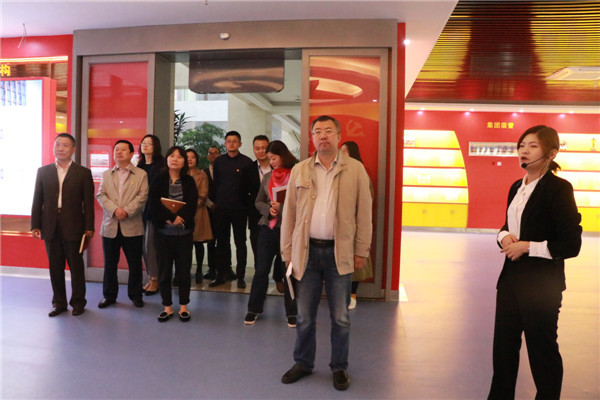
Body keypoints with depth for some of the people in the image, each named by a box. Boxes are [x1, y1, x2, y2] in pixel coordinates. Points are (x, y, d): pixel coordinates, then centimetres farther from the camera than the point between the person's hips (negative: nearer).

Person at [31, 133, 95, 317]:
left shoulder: (83, 173, 1)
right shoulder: (43, 171, 9)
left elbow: (88, 202, -1)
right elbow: (37, 200, 8)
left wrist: (89, 227, -6)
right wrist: (35, 225, 2)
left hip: (73, 228, -3)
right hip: (50, 228, 3)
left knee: (76, 267, 5)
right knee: (55, 267, 10)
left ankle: (78, 302, 19)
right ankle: (59, 302, 23)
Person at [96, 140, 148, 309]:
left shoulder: (141, 174, 4)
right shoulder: (107, 174, 14)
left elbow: (142, 196, -6)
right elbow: (100, 195, 3)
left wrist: (127, 211, -17)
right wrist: (114, 209, -14)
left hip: (132, 226, -2)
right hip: (110, 225, 3)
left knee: (135, 264, 5)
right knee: (110, 263, 10)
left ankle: (135, 295, 20)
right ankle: (109, 295, 23)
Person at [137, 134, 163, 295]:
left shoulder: (160, 166, -7)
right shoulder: (140, 166, 13)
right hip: (141, 210, 7)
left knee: (150, 244, -3)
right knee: (145, 245, 10)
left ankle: (155, 280, 9)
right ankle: (150, 278, 20)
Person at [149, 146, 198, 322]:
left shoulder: (189, 181, 6)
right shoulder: (158, 180, 4)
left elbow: (192, 204, -5)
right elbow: (153, 203, -8)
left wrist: (179, 218, -19)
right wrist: (170, 218, -18)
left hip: (184, 232, 0)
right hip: (164, 232, 0)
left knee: (184, 270, 5)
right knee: (164, 270, 5)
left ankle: (183, 306, 18)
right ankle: (167, 307, 18)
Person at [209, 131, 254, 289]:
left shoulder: (247, 162, -2)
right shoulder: (218, 162, 9)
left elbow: (250, 186, -1)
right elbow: (215, 184, 13)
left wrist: (247, 204, -6)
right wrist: (216, 202, 7)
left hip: (239, 209, -3)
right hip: (221, 208, 3)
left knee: (240, 243, 4)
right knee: (221, 242, 9)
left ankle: (240, 277, 13)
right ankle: (221, 275, 19)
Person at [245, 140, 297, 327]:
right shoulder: (268, 177, 10)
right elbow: (258, 202, 14)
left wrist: (283, 207, -18)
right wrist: (269, 210, -5)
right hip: (267, 228, 4)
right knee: (261, 270, 8)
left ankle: (291, 313, 21)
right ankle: (254, 309, 23)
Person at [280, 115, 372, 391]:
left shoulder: (355, 169, 0)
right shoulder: (299, 170, 4)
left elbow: (363, 213, 0)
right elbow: (289, 214, 6)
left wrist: (361, 251, -2)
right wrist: (288, 252, 3)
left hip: (340, 252, -1)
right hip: (307, 250, 2)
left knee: (340, 317, 9)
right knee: (304, 316, 12)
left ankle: (339, 367, 29)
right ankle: (303, 363, 32)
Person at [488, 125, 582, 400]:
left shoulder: (559, 189, -13)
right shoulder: (516, 187, 8)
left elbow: (570, 245, -16)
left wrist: (528, 246, -18)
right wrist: (505, 237, -4)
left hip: (541, 284, -7)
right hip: (511, 277, 7)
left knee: (542, 348, 10)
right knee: (504, 344, 17)